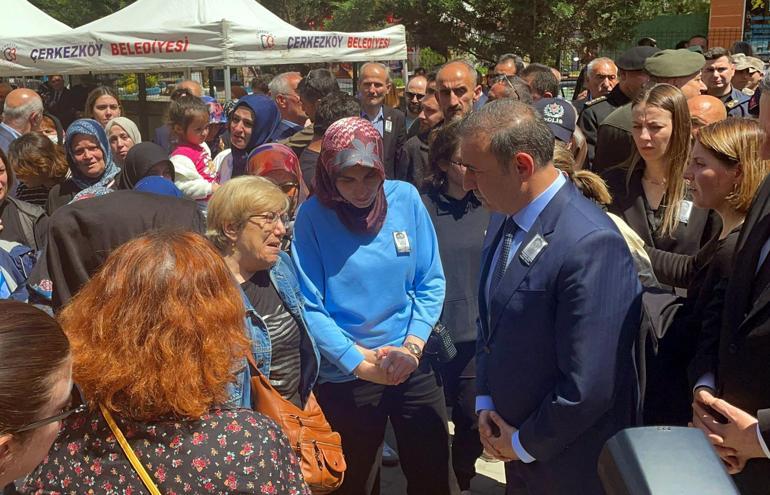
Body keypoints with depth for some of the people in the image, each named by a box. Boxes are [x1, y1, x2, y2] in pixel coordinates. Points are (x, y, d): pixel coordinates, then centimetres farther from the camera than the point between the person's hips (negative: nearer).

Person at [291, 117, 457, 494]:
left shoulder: (405, 198, -6)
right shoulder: (312, 216, -12)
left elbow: (431, 283, -2)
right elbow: (310, 308, -12)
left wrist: (412, 347, -15)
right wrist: (361, 363, -18)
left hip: (413, 366, 2)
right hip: (344, 375, -2)